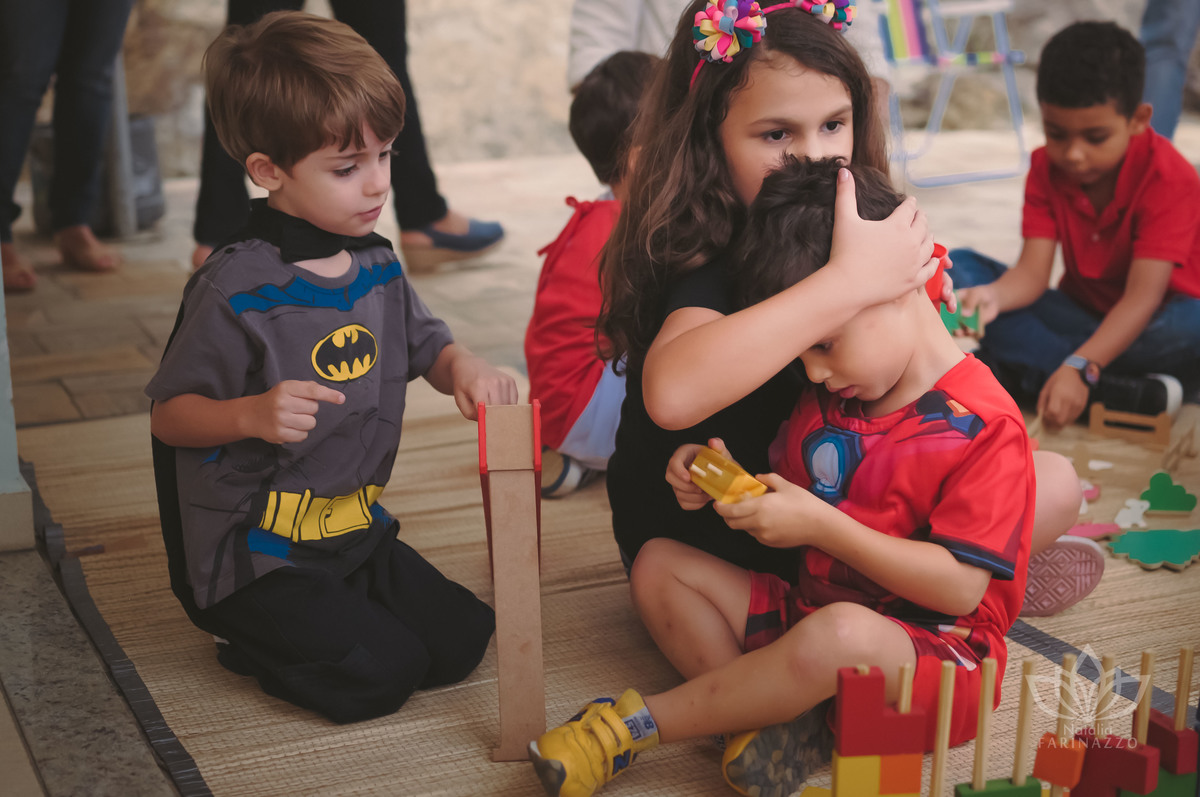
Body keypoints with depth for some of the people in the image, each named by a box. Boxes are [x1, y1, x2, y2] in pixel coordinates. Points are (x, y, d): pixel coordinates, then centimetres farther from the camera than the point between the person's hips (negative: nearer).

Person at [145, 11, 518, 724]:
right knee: (380, 673, -17)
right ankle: (251, 638, 9)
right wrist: (252, 414, -32)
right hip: (251, 552, -7)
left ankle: (296, 627, 19)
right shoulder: (236, 290, -20)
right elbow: (170, 415, -13)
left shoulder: (376, 264, 3)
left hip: (355, 529, 8)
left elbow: (428, 347, 12)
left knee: (462, 639, 3)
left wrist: (466, 368, -12)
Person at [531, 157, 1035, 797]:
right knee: (659, 564, 0)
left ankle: (637, 723, -23)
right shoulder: (829, 395, 10)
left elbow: (960, 587, -21)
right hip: (808, 612, 9)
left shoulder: (984, 426, -16)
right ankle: (781, 716, -23)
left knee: (841, 632, -42)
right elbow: (786, 501, 19)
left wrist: (820, 524, -22)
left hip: (926, 650, -8)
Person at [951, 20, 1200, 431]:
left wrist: (1079, 367, -44)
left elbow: (1142, 297, -29)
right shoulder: (1046, 168, -6)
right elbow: (1032, 271, -14)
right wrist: (992, 297, -39)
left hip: (1151, 324, -5)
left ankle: (1013, 374, -29)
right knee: (960, 265, -14)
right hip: (1081, 312, 5)